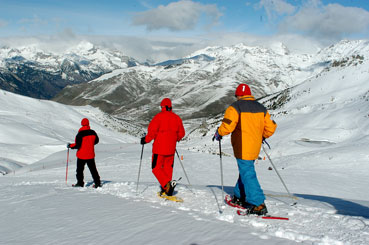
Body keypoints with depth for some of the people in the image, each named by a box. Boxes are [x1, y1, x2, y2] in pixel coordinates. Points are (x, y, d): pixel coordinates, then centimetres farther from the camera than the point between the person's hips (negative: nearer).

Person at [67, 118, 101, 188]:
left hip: (82, 155, -4)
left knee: (80, 169, 10)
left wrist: (70, 145, -1)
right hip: (91, 155, 4)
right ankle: (97, 183, 10)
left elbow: (77, 145, -18)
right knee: (93, 169, 11)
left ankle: (80, 183, 11)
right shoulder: (93, 132, -3)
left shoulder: (80, 134, -17)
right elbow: (96, 141, 12)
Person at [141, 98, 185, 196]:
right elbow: (181, 133, 14)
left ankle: (167, 183, -20)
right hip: (171, 148, 5)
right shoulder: (176, 118, 7)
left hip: (159, 147, -5)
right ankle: (166, 190, 13)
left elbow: (152, 131, -16)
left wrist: (146, 140, -2)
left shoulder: (159, 116, -10)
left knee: (156, 168, 1)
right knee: (168, 168, 14)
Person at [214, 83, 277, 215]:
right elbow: (271, 127, 12)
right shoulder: (261, 108, 11)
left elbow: (227, 126, -18)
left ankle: (259, 205, -10)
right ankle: (240, 197, 33)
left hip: (242, 148, -7)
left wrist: (219, 133, 1)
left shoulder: (235, 107, -9)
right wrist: (262, 136, 29)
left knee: (248, 175, -6)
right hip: (255, 147, 7)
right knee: (245, 170, 22)